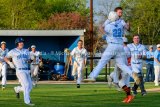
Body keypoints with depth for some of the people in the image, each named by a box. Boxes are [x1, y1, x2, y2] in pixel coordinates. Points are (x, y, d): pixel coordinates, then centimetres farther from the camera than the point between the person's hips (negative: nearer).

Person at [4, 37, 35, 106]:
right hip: (20, 70, -6)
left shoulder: (26, 51, 16)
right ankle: (27, 101, -13)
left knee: (30, 87, 6)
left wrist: (28, 60, -4)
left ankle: (17, 89, 32)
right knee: (26, 85, -17)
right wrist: (10, 63, -7)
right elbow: (5, 58, 9)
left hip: (27, 70, 6)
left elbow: (29, 60, 19)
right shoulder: (13, 51, 1)